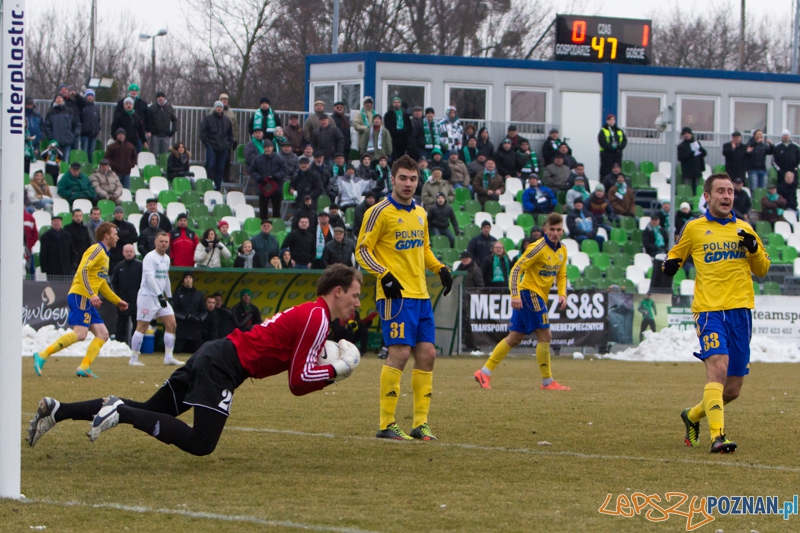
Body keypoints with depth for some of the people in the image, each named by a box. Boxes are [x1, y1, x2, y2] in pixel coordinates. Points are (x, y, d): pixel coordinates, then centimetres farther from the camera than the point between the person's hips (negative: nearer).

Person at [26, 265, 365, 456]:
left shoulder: (307, 313, 19)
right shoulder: (318, 318, -10)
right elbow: (298, 383, -13)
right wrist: (338, 370, -4)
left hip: (213, 354, 10)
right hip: (223, 366, -10)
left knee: (148, 413, 12)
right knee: (200, 444, -19)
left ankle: (57, 411, 5)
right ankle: (121, 412, -20)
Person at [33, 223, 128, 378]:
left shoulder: (104, 254, 23)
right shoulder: (97, 250, -7)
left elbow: (102, 284, 32)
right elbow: (82, 270, -20)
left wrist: (117, 301, 33)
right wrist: (92, 294, -26)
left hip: (88, 301, 10)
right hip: (80, 296, -10)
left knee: (102, 334, 2)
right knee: (80, 333, -20)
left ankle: (84, 367, -5)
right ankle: (42, 355, -19)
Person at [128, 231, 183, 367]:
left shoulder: (166, 258, 14)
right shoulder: (150, 257, -13)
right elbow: (150, 278, -23)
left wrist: (169, 296, 22)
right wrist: (160, 295, -30)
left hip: (161, 297, 8)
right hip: (147, 296, -8)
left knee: (171, 324, 0)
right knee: (142, 328, -6)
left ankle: (169, 357, 4)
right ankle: (133, 359, -1)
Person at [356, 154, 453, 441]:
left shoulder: (419, 213, 16)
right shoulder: (380, 212, -7)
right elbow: (362, 250, -8)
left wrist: (440, 269, 10)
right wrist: (384, 276, -20)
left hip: (421, 295, 8)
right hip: (396, 295, -8)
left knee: (427, 354, 5)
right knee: (400, 353, -13)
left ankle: (420, 423, 11)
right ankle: (386, 425, -8)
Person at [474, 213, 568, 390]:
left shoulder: (562, 251, 8)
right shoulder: (538, 248, -17)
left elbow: (561, 275, 19)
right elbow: (516, 269, -19)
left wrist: (562, 294, 1)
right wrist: (515, 295, -26)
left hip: (540, 297, 8)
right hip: (529, 293, -8)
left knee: (515, 338, 8)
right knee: (544, 335, -9)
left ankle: (484, 373, 11)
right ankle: (547, 381, -1)